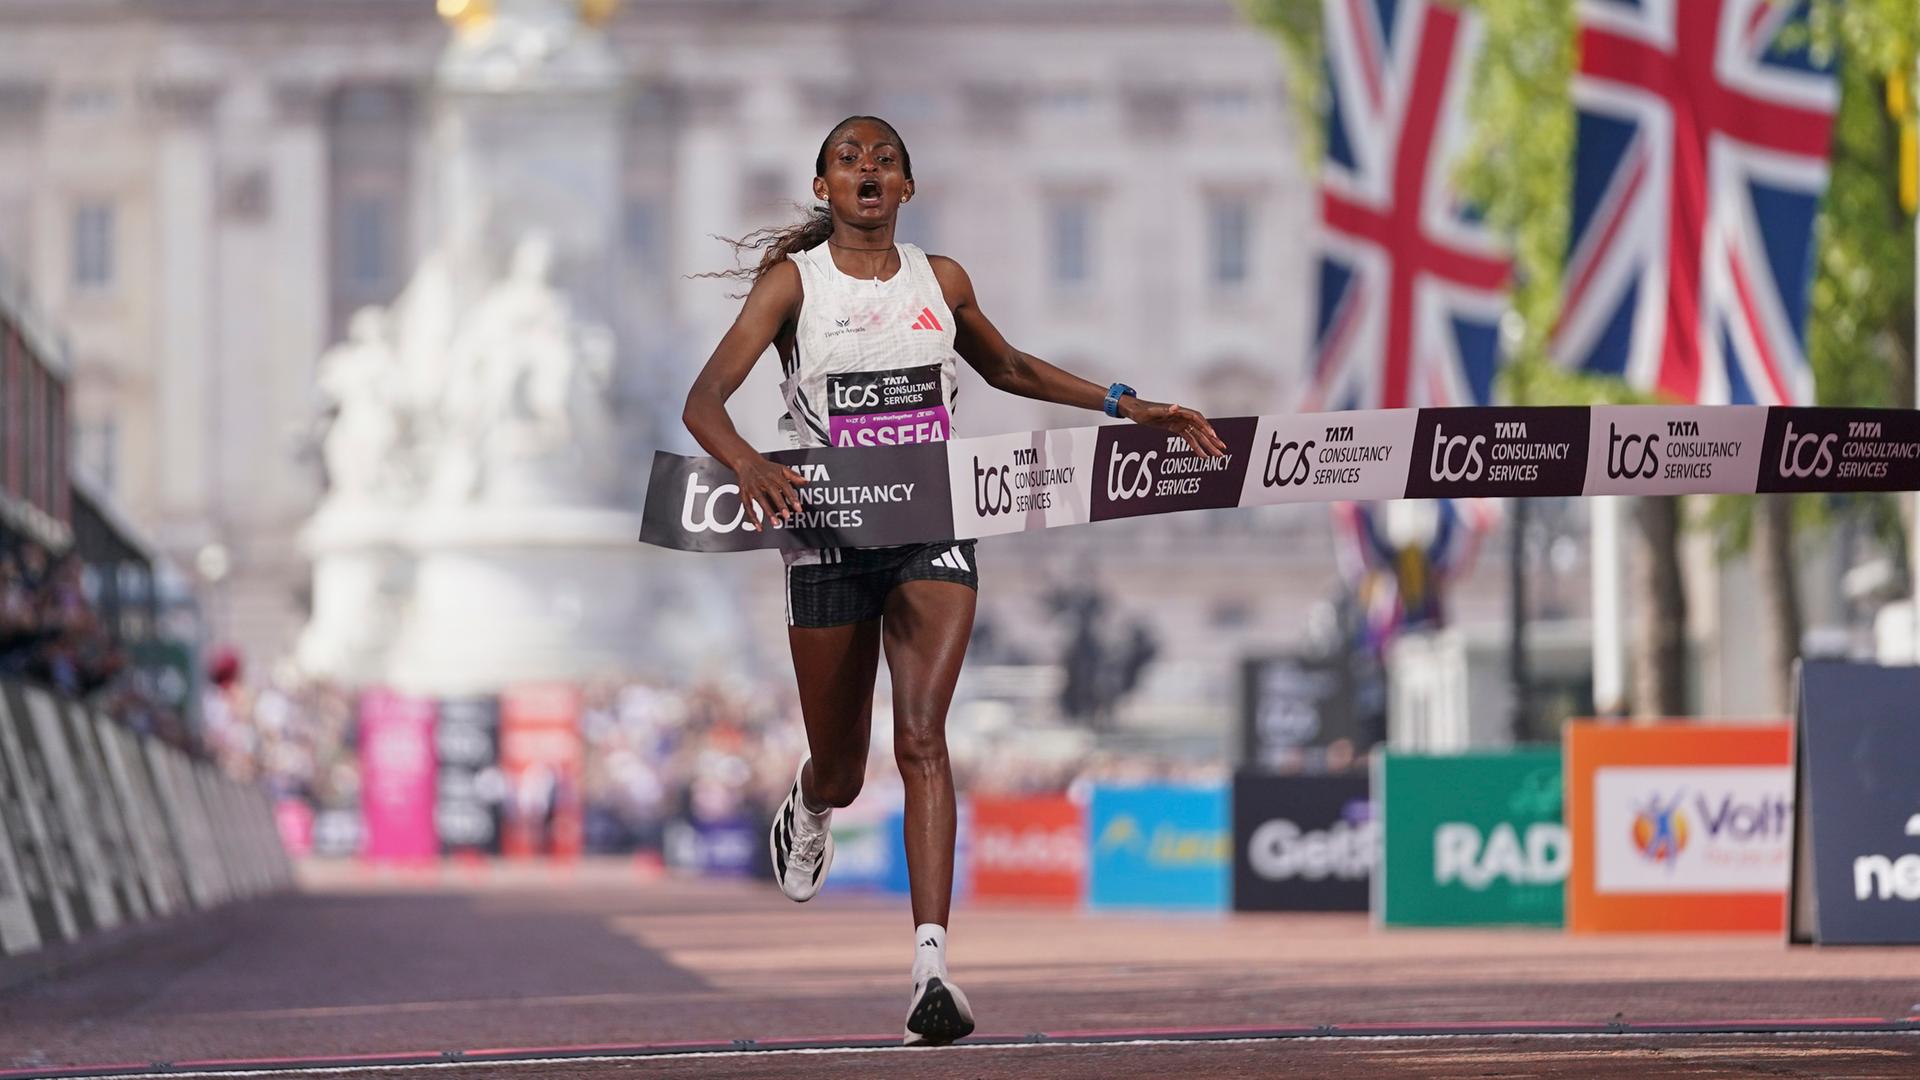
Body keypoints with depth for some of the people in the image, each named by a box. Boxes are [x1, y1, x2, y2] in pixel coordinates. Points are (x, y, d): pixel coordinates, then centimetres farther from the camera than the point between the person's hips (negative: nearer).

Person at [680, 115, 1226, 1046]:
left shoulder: (940, 281, 6)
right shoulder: (793, 282, -5)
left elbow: (1006, 368, 26)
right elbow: (704, 400, -16)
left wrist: (1125, 406, 19)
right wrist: (748, 463, -37)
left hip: (932, 534, 1)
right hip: (828, 539, -1)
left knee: (921, 735, -19)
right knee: (840, 770, 11)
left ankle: (931, 967, -27)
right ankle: (807, 810, 52)